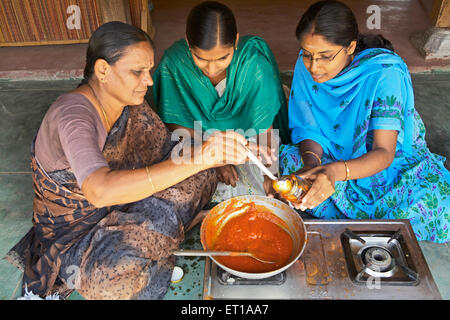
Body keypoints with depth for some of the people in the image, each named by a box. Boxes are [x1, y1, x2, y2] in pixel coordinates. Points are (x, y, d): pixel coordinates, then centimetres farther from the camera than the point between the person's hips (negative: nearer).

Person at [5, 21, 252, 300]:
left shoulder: (131, 103, -8)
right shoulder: (73, 114, -32)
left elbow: (166, 150, 1)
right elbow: (101, 190, -50)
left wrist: (216, 159, -18)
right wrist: (197, 159, -55)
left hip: (119, 207, 7)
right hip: (73, 232, -7)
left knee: (201, 175, -6)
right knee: (126, 269, -38)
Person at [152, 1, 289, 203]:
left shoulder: (254, 59, -24)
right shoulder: (173, 63, -22)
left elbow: (264, 125, -17)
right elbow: (178, 125, -12)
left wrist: (268, 173, -21)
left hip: (248, 137, 0)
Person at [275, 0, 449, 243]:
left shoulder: (385, 74, -27)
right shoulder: (306, 65, -15)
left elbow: (384, 153, -30)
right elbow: (309, 129, -10)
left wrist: (335, 172, -50)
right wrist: (312, 164, -33)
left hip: (386, 163, -3)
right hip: (330, 158, 4)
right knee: (285, 159, -25)